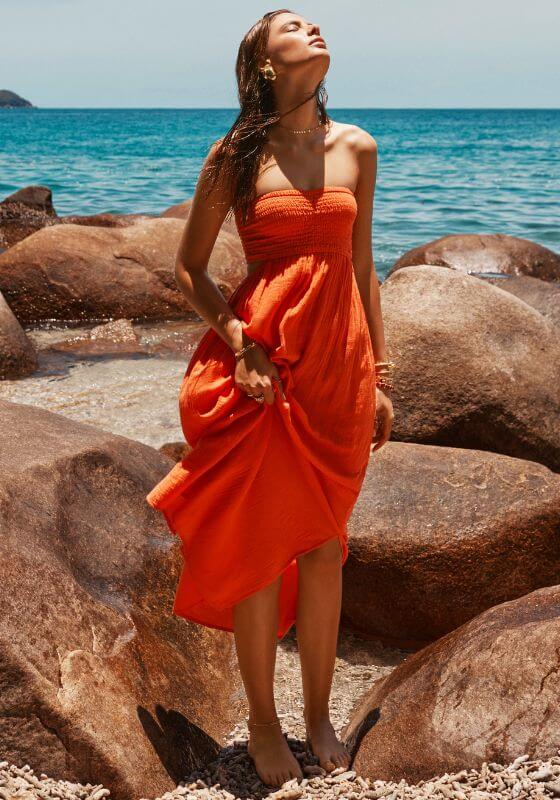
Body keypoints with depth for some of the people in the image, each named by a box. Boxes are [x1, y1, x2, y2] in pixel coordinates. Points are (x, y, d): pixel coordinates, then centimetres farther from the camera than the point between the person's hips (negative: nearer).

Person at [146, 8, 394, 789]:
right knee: (260, 549, 4)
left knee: (324, 549, 11)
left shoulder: (357, 148, 7)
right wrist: (240, 342, -12)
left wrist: (380, 374, 9)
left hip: (340, 364, 3)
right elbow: (189, 267, 2)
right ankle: (263, 723, 21)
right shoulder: (236, 155, -3)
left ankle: (319, 717, 26)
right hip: (262, 366, -3)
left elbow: (362, 268, 11)